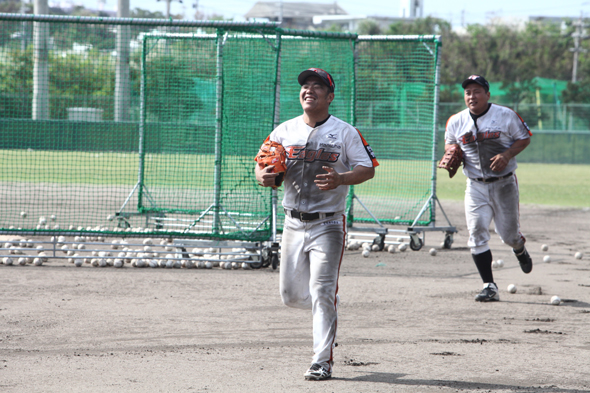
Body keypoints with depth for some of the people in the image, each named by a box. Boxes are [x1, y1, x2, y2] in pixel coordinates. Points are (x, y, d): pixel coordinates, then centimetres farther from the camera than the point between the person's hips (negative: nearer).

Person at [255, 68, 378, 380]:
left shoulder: (345, 132, -3)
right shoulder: (284, 131, 7)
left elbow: (367, 168, -5)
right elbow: (262, 165, 11)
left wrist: (341, 179, -24)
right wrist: (263, 176, -14)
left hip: (328, 224, -4)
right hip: (294, 223, 4)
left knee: (322, 293, -12)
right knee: (291, 295, 7)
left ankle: (322, 361, -7)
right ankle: (328, 313, 38)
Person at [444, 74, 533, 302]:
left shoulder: (506, 115, -6)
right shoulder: (456, 122, 2)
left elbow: (524, 138, 1)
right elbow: (449, 143, 18)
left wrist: (507, 155, -16)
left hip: (504, 184, -2)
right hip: (475, 187, 2)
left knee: (508, 234, 7)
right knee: (477, 235, -11)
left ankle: (520, 249, 47)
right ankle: (489, 286, -7)